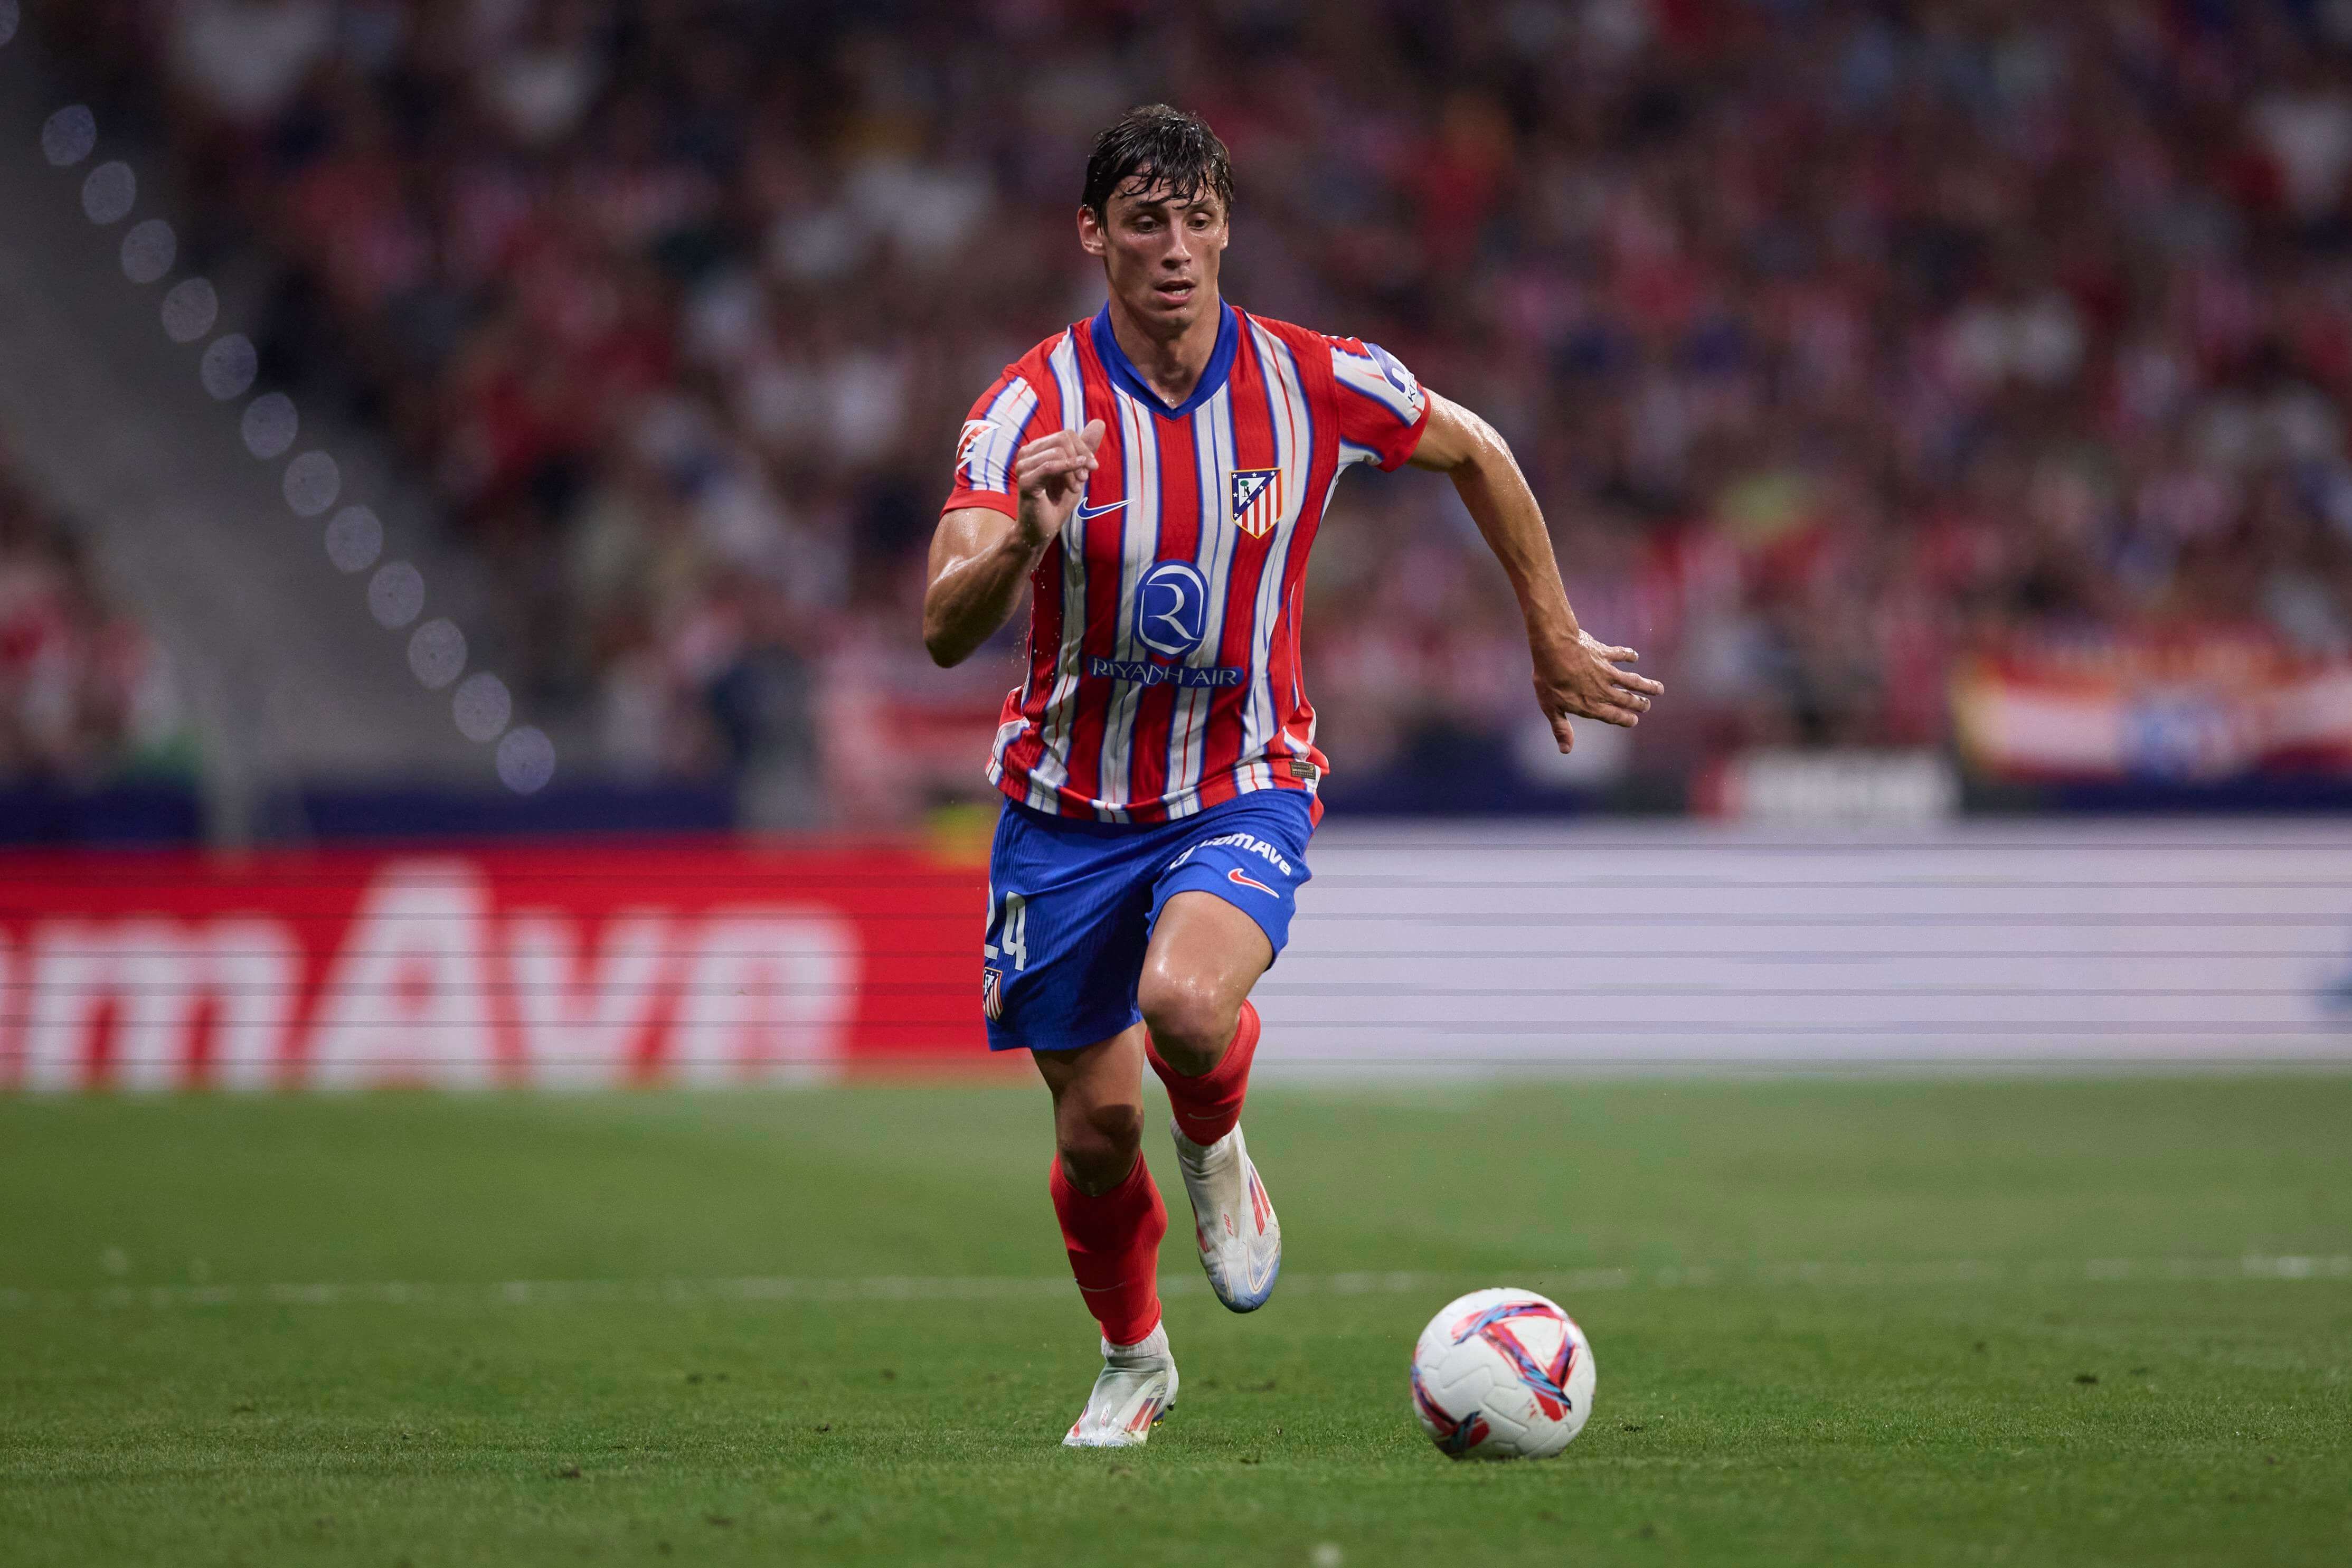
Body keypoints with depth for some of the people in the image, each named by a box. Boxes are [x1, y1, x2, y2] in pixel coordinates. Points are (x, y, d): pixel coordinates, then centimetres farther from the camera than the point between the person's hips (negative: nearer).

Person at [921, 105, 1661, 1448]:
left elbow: (1475, 452, 10)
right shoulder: (1032, 407, -16)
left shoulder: (1318, 383, -11)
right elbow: (946, 632, -27)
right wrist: (1020, 542, -48)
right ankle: (1134, 1361, 36)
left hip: (1243, 790, -1)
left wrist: (1557, 641, 16)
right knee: (1095, 1131, 5)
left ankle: (1218, 1149, 4)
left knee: (1187, 1004, -33)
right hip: (1070, 807, 1)